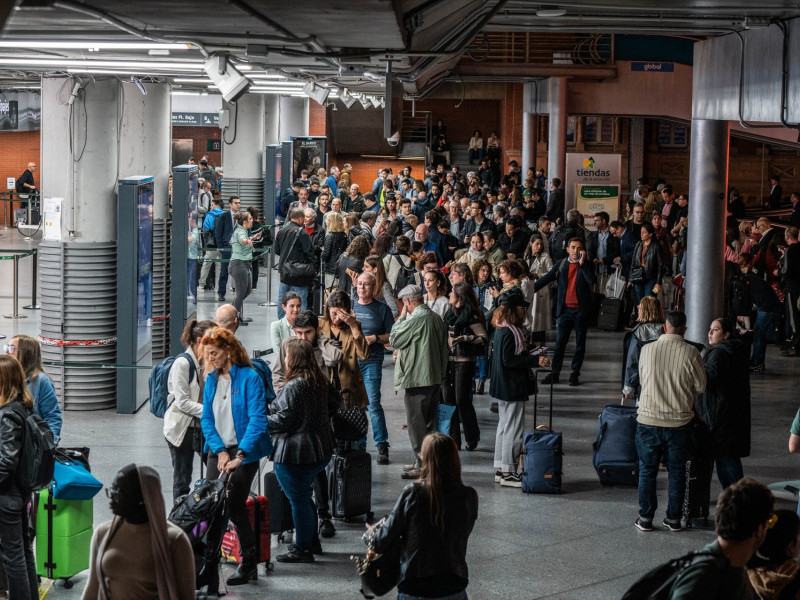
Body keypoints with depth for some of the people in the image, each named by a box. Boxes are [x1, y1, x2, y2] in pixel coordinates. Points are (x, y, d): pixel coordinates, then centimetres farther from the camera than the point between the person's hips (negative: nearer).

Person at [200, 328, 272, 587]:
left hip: (244, 450, -5)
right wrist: (220, 451, -6)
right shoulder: (211, 379, 8)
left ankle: (249, 564, 11)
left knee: (234, 506, -6)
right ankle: (210, 566, 1)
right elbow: (207, 419, 8)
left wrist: (240, 455, -25)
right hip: (218, 450, 5)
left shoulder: (250, 378, -11)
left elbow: (257, 420, -17)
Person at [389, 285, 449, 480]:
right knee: (429, 422, 15)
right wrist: (441, 374, 22)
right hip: (434, 378, 9)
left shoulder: (415, 319, -18)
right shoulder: (436, 319, 10)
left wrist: (401, 317, -1)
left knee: (416, 422, -3)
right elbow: (443, 349, 16)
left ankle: (422, 465, -2)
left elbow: (394, 340, -10)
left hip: (416, 379, -9)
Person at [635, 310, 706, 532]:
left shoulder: (647, 350, -6)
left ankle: (645, 518, 13)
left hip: (648, 420, 0)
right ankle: (674, 518, 17)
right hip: (679, 421, 0)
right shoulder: (691, 353, -10)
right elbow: (701, 386, -1)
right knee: (677, 471, 13)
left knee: (647, 471, 11)